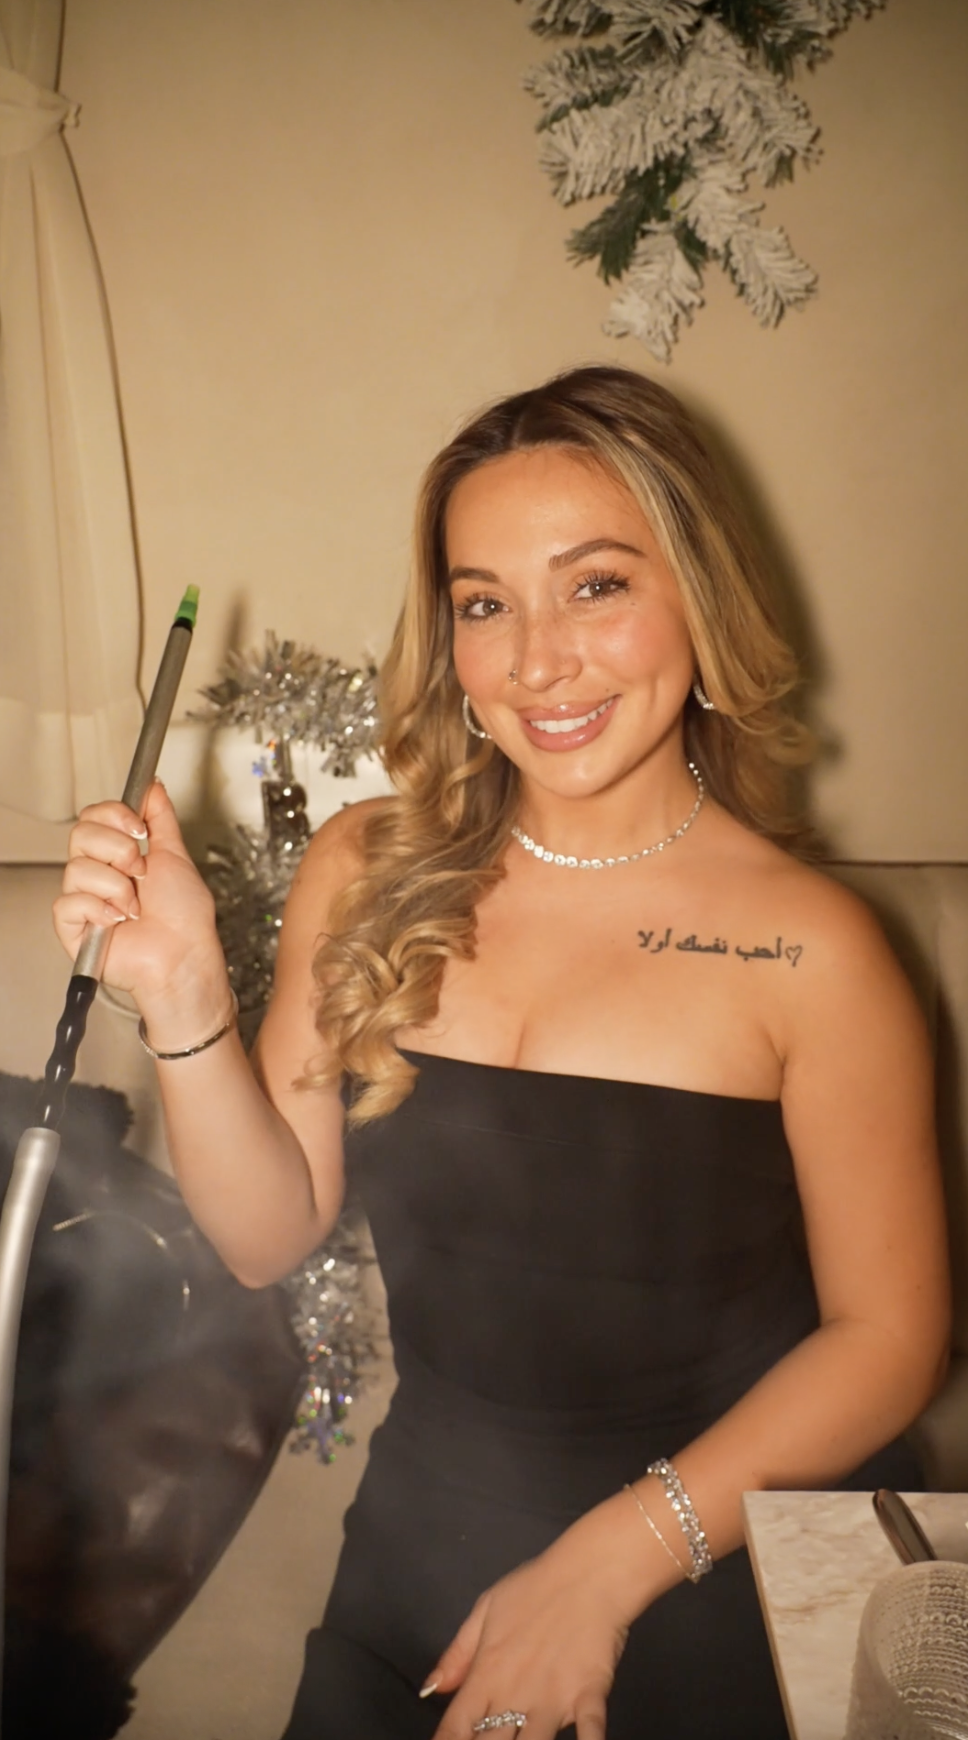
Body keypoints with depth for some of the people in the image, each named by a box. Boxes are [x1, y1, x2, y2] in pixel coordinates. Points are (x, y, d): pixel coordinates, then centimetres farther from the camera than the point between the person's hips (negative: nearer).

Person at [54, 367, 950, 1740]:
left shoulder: (807, 946, -18)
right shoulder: (368, 877, -6)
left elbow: (887, 1335, -11)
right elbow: (272, 1237, -3)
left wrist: (613, 1558, -17)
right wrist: (185, 998, -18)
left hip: (736, 1587, -3)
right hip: (428, 1557, 3)